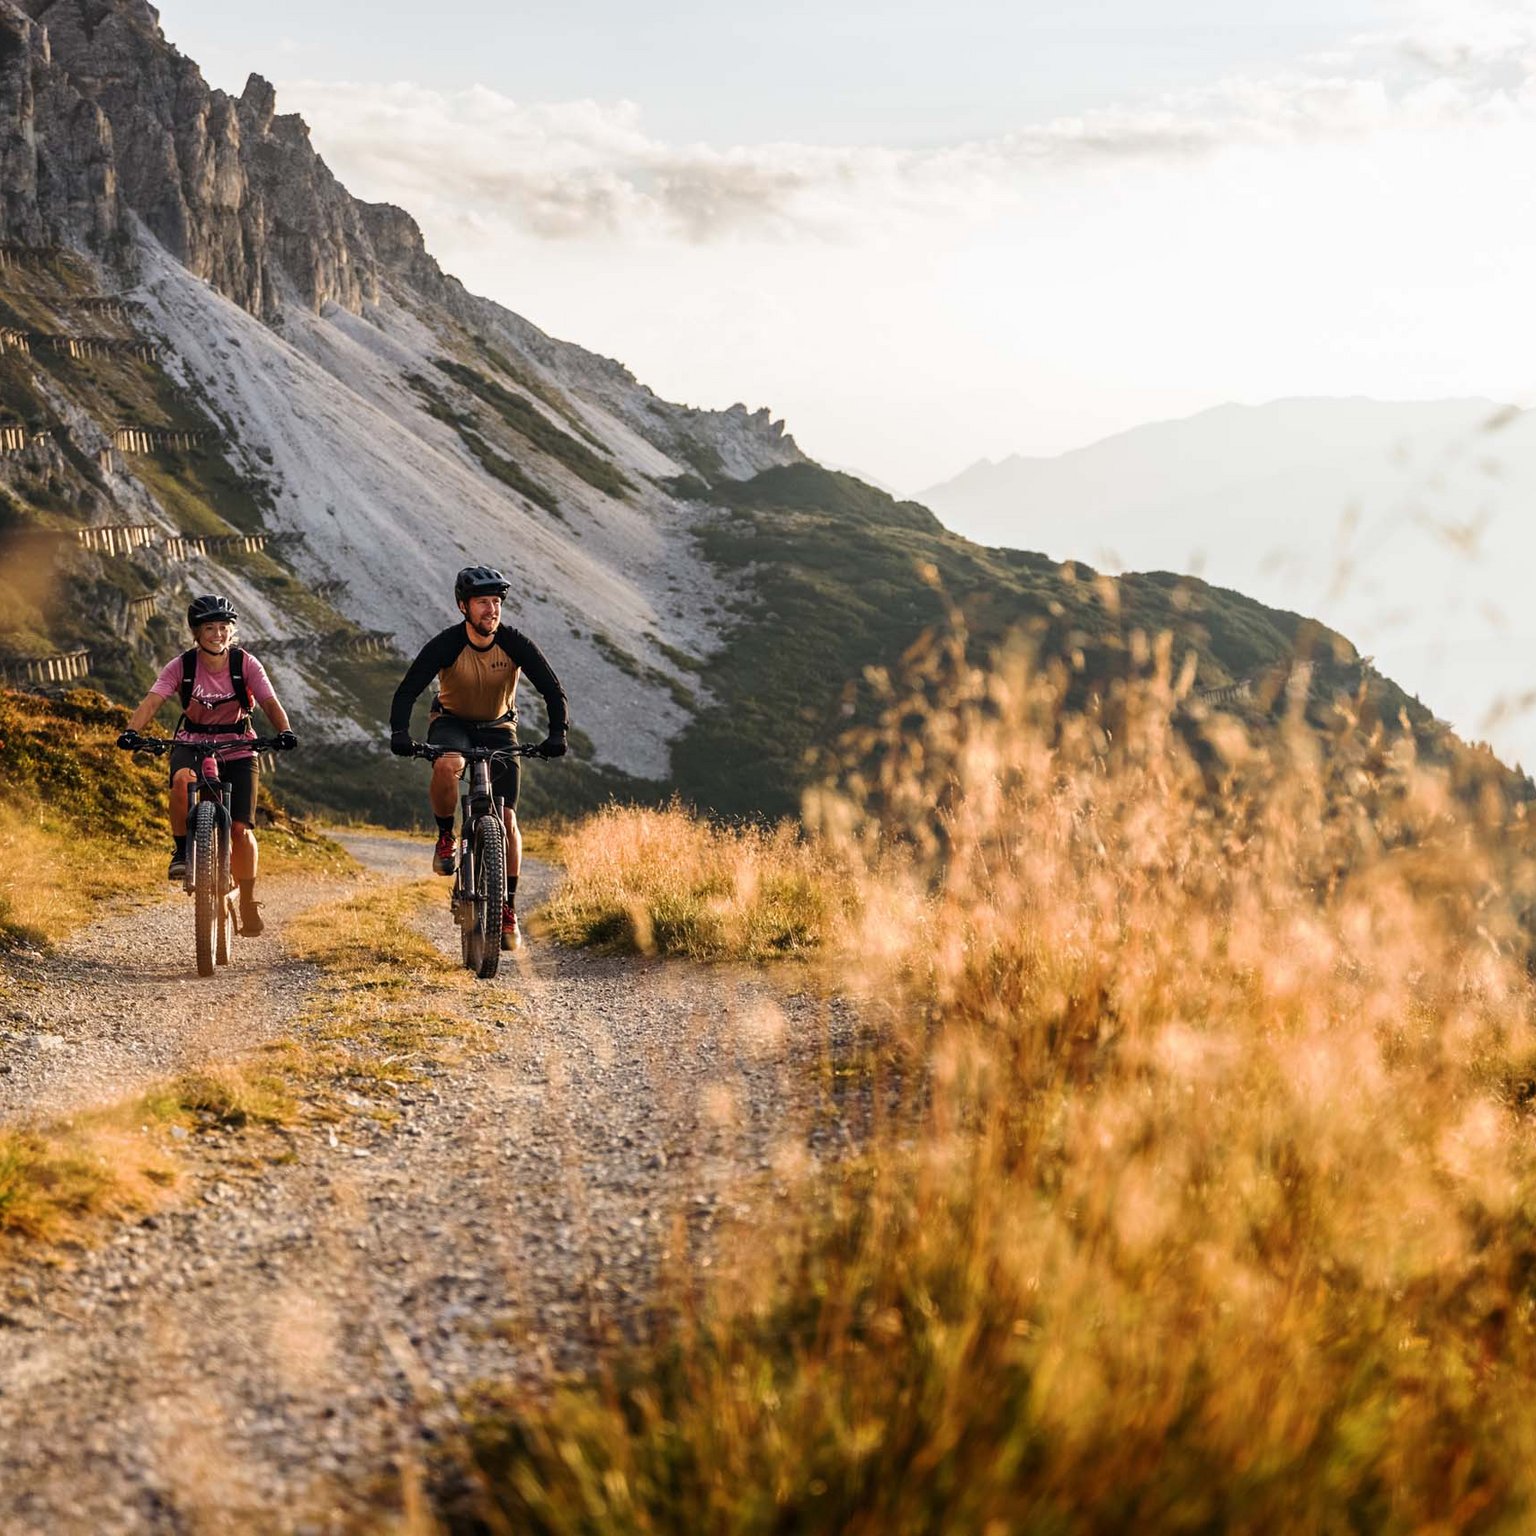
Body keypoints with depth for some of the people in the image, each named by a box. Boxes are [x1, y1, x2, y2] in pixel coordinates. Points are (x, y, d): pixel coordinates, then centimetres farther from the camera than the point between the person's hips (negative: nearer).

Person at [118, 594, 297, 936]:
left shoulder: (245, 664, -13)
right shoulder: (181, 666, -12)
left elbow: (270, 702, -23)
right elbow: (152, 701, -24)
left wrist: (284, 731, -43)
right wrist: (132, 731, -43)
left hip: (237, 749, 0)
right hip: (192, 744, 0)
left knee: (241, 829, -10)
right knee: (182, 780, -36)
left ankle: (248, 905, 8)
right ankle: (181, 851, -15)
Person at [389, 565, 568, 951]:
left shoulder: (515, 643, -21)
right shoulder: (446, 644, -24)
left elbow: (552, 689, -20)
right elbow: (407, 690, -28)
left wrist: (557, 733, -37)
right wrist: (400, 734, -44)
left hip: (498, 728, 1)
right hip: (452, 721, -1)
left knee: (507, 818, -8)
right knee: (447, 765, -38)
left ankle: (508, 909, 1)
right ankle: (445, 837, -11)